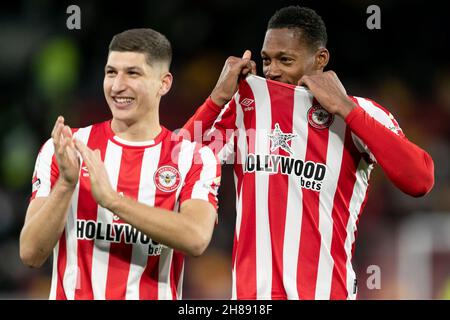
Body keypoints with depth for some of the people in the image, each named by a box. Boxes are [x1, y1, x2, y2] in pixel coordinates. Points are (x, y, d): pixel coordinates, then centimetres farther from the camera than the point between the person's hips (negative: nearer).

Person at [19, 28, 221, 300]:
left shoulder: (195, 159, -3)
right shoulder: (60, 151, 1)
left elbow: (196, 240, -20)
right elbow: (31, 254, -6)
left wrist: (111, 198, -25)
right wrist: (66, 184, -20)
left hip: (154, 293, -1)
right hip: (75, 293, 1)